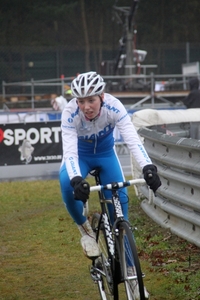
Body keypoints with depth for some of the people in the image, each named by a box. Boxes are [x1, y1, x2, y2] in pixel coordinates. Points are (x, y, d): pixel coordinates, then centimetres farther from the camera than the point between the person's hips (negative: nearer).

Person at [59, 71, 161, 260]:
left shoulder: (113, 107, -32)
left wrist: (148, 167, -55)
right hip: (79, 156, -1)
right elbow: (70, 152, -40)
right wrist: (76, 180, -59)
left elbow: (133, 140, -39)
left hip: (106, 154, 2)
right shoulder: (70, 113, -33)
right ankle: (86, 230, -9)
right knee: (68, 185, -33)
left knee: (120, 199, -10)